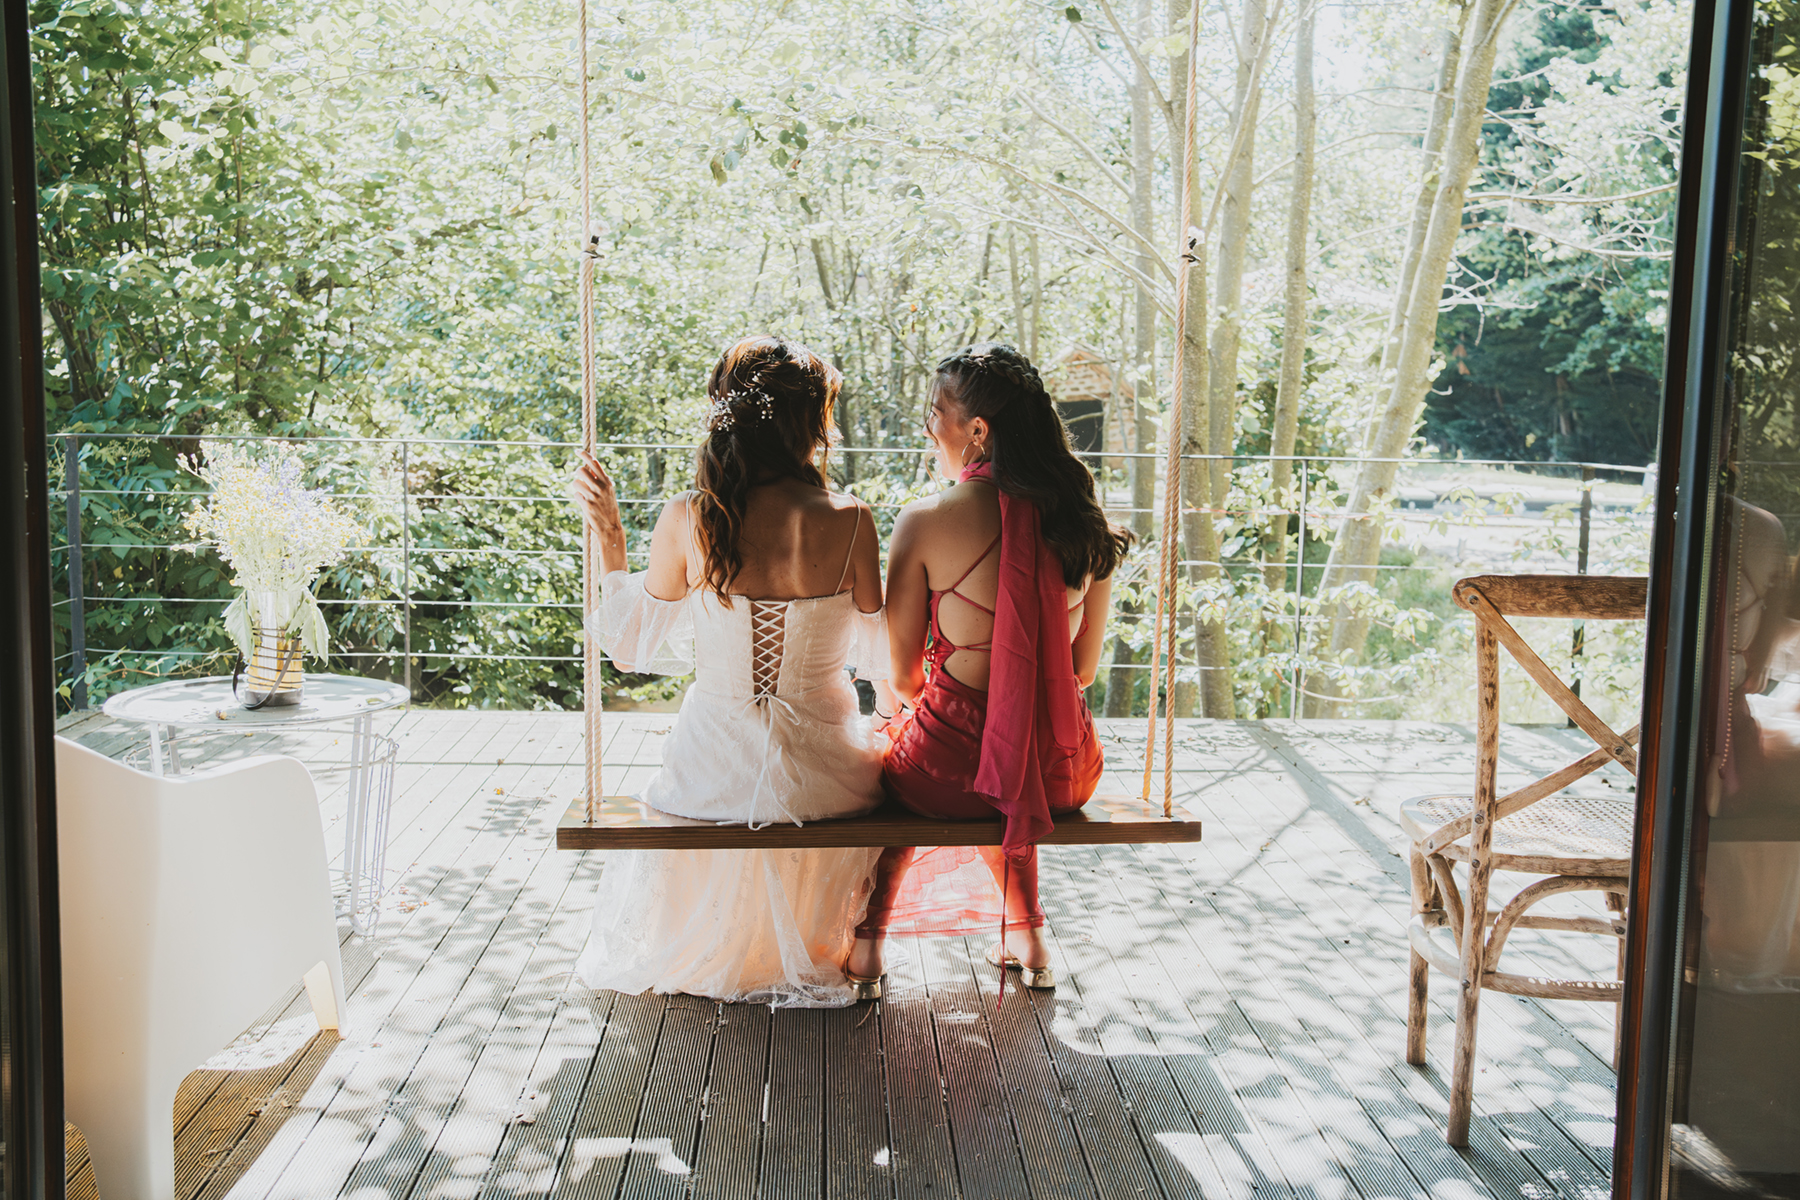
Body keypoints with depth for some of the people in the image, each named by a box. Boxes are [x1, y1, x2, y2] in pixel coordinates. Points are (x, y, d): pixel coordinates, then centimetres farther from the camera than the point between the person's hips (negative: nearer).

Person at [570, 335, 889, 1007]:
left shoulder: (685, 521, -13)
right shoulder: (849, 522, -15)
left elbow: (635, 649, 0)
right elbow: (877, 656, 0)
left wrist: (607, 536, 7)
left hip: (714, 775, 1)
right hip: (821, 778, 0)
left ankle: (719, 952, 60)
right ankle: (830, 946, 56)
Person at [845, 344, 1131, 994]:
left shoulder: (926, 521, -13)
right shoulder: (1085, 522, -2)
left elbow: (900, 676, -5)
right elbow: (1084, 669, 8)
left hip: (955, 772, -3)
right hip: (1064, 775, 4)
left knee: (885, 757, 33)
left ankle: (870, 940, 34)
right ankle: (1025, 934, 41)